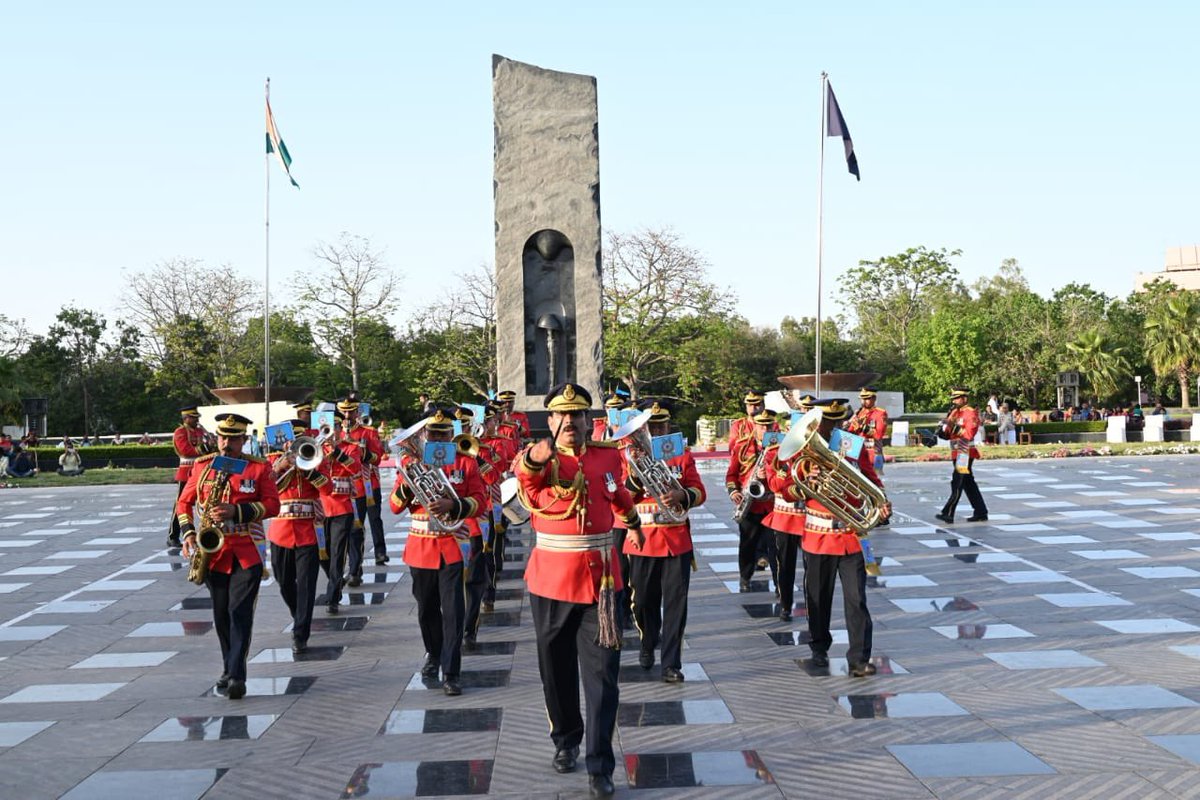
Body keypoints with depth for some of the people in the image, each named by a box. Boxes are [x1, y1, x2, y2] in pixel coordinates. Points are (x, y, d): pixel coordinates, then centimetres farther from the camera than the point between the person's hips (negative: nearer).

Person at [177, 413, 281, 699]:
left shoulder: (259, 468, -1)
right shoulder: (201, 466, 7)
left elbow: (273, 505, -5)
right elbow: (184, 502, 14)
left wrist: (237, 511, -18)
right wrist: (187, 533, -1)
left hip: (247, 553, -3)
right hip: (213, 551, 3)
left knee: (240, 612, -10)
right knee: (221, 614, 10)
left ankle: (237, 676, -11)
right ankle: (230, 669, 24)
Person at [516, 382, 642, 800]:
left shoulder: (608, 455, 5)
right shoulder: (537, 460, -4)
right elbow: (527, 485, -29)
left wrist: (633, 522, 46)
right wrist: (534, 461, -51)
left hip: (599, 578, 1)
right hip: (550, 578, -1)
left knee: (601, 674, -2)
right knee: (556, 668, 13)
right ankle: (565, 741, 34)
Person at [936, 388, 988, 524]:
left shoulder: (970, 413, -9)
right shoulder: (955, 413, 16)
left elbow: (969, 434, -19)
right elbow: (948, 434, 14)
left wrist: (955, 427, -26)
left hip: (965, 454, -9)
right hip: (958, 454, 9)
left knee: (957, 484, -10)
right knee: (969, 484, 12)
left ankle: (948, 513, -12)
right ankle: (981, 513, 17)